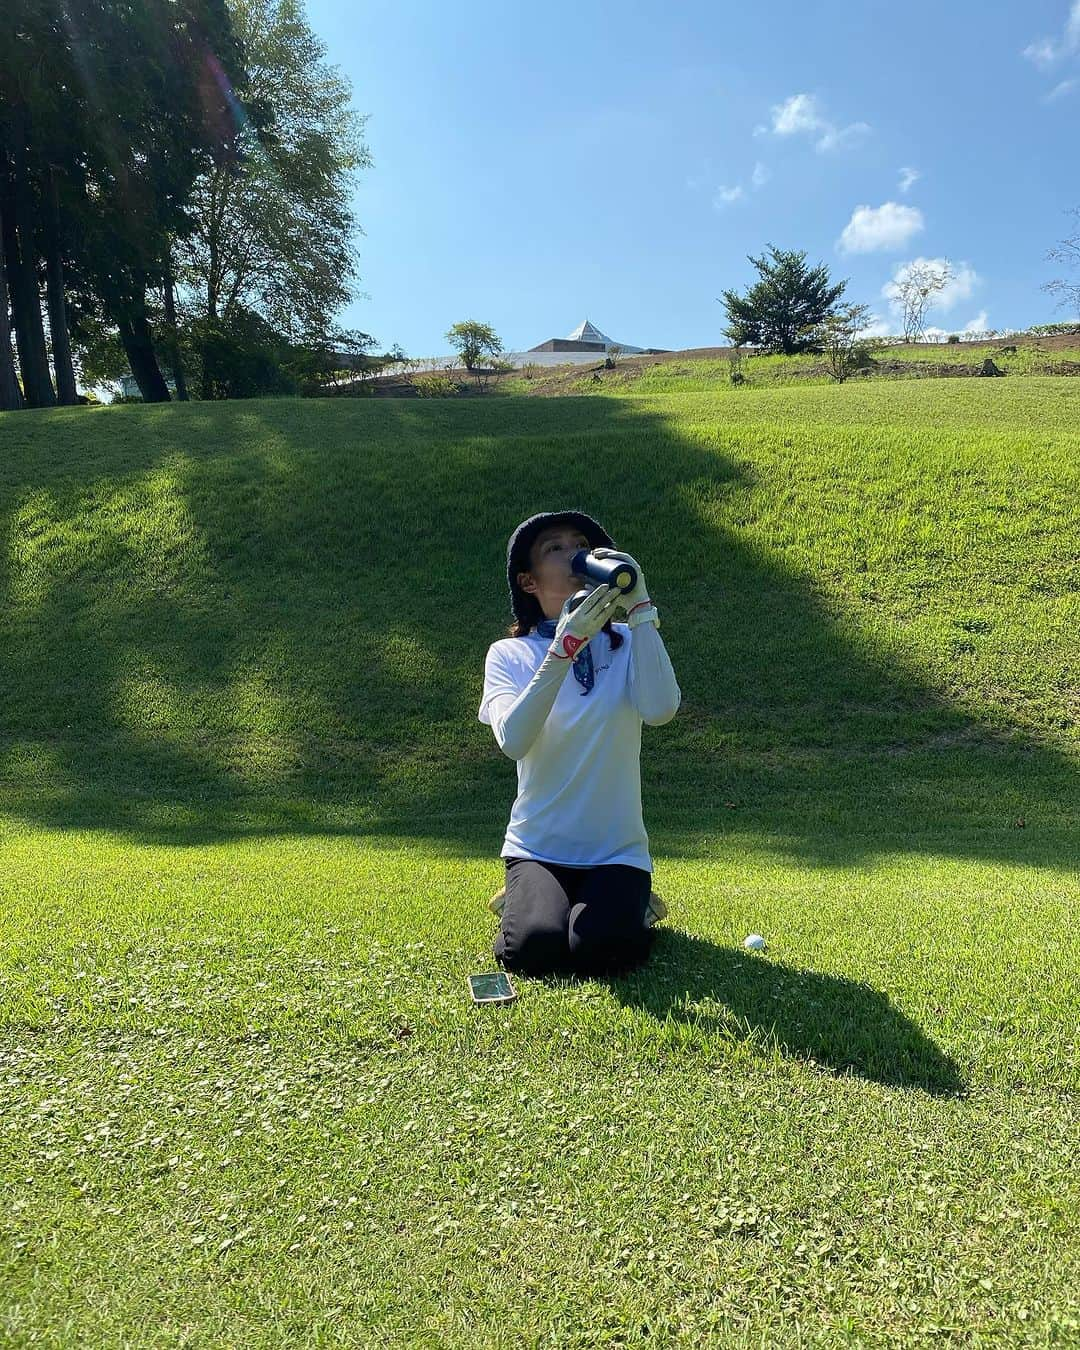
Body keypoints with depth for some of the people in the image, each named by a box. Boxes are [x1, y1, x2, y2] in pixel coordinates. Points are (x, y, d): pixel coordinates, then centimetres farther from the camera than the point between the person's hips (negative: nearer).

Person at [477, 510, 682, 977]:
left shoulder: (626, 644, -1)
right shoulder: (509, 654, -3)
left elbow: (660, 710, -23)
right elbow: (514, 741, -23)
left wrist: (640, 608, -20)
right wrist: (565, 647, -29)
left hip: (616, 850, 0)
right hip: (537, 848, 0)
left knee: (601, 950, -25)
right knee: (536, 948, -24)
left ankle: (627, 905, 10)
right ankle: (525, 902, 11)